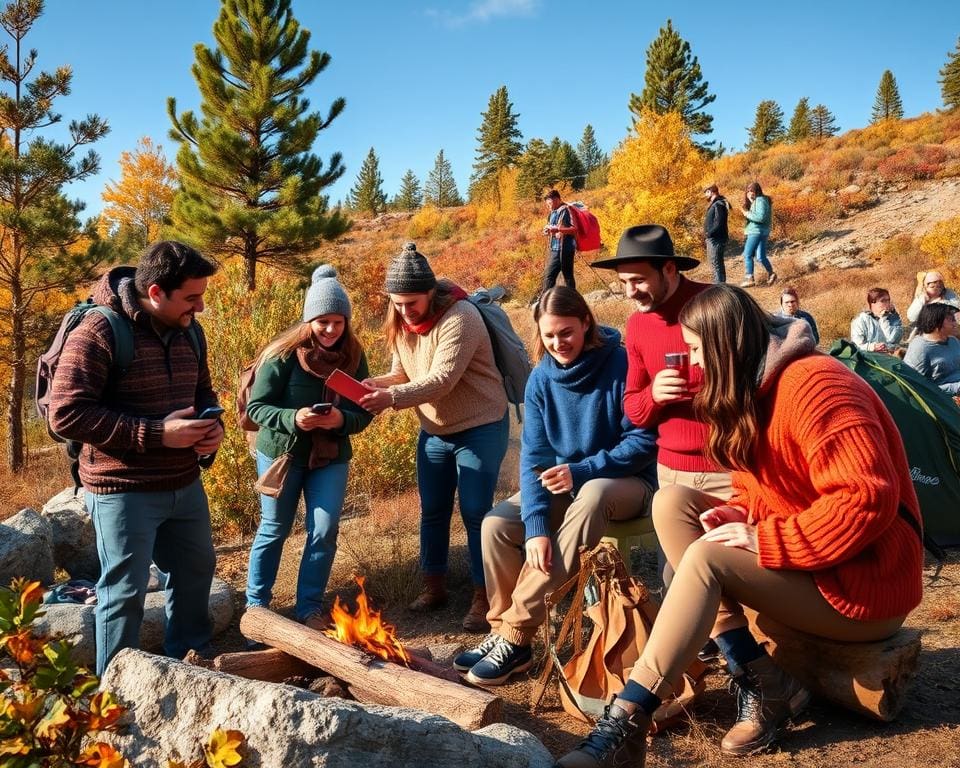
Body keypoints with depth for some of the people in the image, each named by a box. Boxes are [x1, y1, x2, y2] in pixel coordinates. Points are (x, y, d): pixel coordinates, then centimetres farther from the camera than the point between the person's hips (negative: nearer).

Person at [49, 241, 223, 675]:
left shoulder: (189, 331, 4)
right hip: (123, 490, -7)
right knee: (125, 592, 5)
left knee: (196, 570, 21)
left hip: (185, 484, 8)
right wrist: (156, 433, -26)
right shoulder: (99, 333, -19)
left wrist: (213, 426, -5)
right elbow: (66, 414, -23)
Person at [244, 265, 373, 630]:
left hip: (331, 457, 3)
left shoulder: (353, 356, -6)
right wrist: (292, 419, -33)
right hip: (281, 453, -3)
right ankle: (255, 605, 28)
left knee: (325, 532, 1)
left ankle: (309, 608, 18)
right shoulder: (284, 353, -17)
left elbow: (363, 412, -4)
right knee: (274, 531, 10)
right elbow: (255, 407, -16)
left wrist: (342, 420, -26)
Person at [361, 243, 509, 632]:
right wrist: (376, 385, -17)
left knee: (475, 513, -2)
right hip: (434, 431, 7)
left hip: (480, 429, -7)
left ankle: (483, 597, 11)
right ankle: (433, 586, 29)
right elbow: (403, 373, 4)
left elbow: (441, 380, -31)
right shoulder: (401, 322, 1)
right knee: (432, 510, 13)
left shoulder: (459, 318, -24)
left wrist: (392, 398, -43)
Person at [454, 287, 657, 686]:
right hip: (562, 484, 5)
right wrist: (536, 526, -23)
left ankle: (516, 637, -33)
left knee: (591, 498, -38)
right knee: (496, 523, -18)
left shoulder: (621, 364, -17)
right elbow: (534, 456, -9)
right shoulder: (541, 378, -4)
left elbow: (643, 441, -16)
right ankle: (503, 632, -3)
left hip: (625, 481, -5)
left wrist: (581, 471, -26)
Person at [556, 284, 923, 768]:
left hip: (864, 579, -9)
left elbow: (868, 500, -28)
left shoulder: (812, 386, -20)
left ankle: (624, 728, -25)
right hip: (798, 557, 10)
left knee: (707, 558, -28)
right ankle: (761, 686, -9)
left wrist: (764, 541, -25)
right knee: (672, 501, -5)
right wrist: (740, 516, -7)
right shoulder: (755, 389, 10)